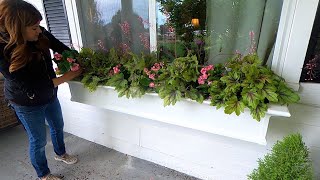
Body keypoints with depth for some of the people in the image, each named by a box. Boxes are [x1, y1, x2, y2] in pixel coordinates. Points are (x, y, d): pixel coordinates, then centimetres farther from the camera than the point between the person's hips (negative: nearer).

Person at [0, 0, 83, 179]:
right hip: (27, 104, -5)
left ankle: (61, 153, 54)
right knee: (38, 140, 12)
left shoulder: (40, 34, -18)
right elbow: (32, 89, -29)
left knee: (58, 126, 24)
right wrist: (67, 76, -30)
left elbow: (61, 48, 0)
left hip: (49, 95, 6)